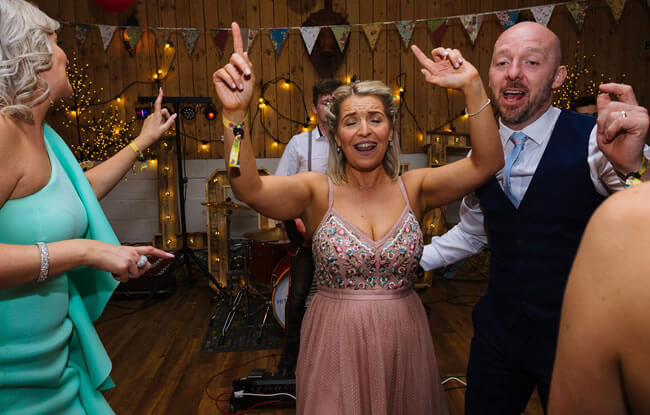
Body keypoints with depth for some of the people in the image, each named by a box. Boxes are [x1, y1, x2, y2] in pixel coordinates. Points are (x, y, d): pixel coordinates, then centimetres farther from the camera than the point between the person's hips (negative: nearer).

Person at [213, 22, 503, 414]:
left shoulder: (413, 188, -4)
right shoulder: (317, 191, -10)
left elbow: (488, 162, -13)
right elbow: (248, 187, -26)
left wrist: (473, 87, -24)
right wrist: (236, 113, -40)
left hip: (403, 341, 3)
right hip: (335, 343, -2)